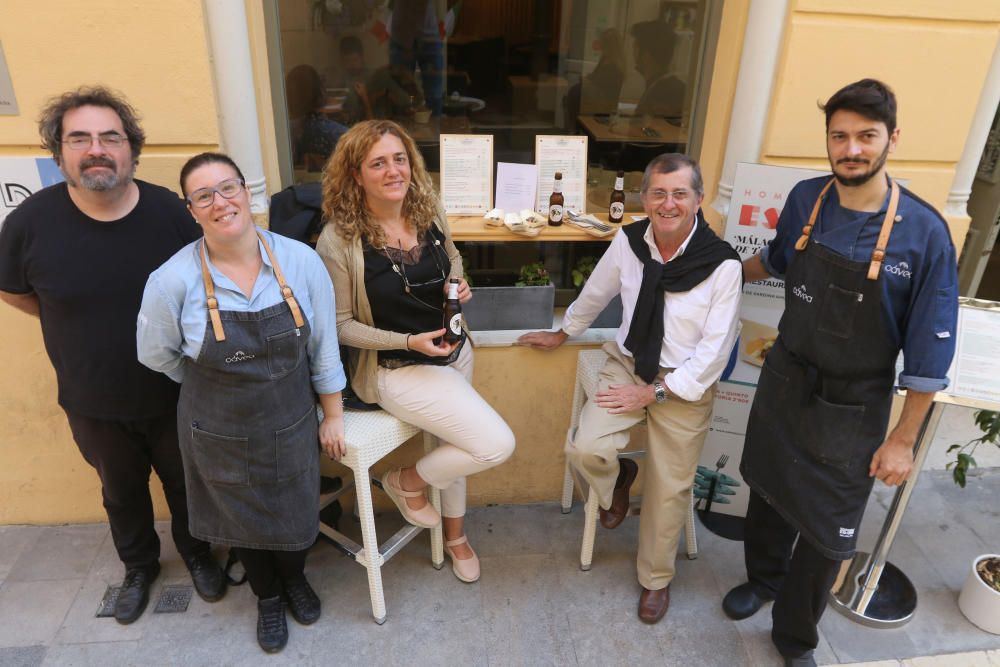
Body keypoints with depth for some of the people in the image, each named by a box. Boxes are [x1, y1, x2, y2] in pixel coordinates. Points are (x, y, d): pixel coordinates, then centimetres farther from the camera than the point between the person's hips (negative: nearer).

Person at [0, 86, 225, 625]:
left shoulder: (169, 211, -16)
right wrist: (80, 325, 1)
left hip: (173, 394, 0)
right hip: (92, 404, 1)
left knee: (185, 480, 20)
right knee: (122, 492, 23)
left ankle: (196, 553, 48)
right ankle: (139, 566, 50)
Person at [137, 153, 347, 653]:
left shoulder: (301, 261, -17)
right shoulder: (173, 280, -20)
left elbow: (324, 346, -7)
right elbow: (156, 355, -3)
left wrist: (333, 414, -1)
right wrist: (214, 384, 6)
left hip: (291, 424, 1)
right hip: (221, 434, 0)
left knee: (294, 510, 21)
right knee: (244, 518, 22)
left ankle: (294, 578, 55)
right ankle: (267, 596, 52)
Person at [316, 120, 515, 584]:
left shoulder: (428, 211, -5)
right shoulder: (339, 240, -21)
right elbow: (341, 324, -13)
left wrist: (459, 284, -7)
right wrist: (409, 341, -24)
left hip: (453, 351, 7)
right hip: (396, 368, -6)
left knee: (457, 444, 22)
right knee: (497, 445, -16)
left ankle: (454, 534, 51)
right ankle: (406, 480, 12)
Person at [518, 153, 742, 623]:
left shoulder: (723, 264, -18)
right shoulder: (628, 241, -9)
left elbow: (714, 350, -14)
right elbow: (595, 293, 10)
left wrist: (656, 392, -15)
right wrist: (563, 333, 23)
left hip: (684, 384, -2)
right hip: (627, 364, 2)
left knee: (669, 489, 5)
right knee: (585, 449, -19)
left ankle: (655, 579, 34)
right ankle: (618, 480, 21)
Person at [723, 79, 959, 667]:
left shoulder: (924, 232, -19)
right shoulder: (806, 200, -8)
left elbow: (929, 352, -13)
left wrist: (903, 439, -10)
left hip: (852, 408, -3)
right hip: (784, 382, 4)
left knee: (827, 530, 10)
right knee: (769, 491, 22)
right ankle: (764, 576, 52)